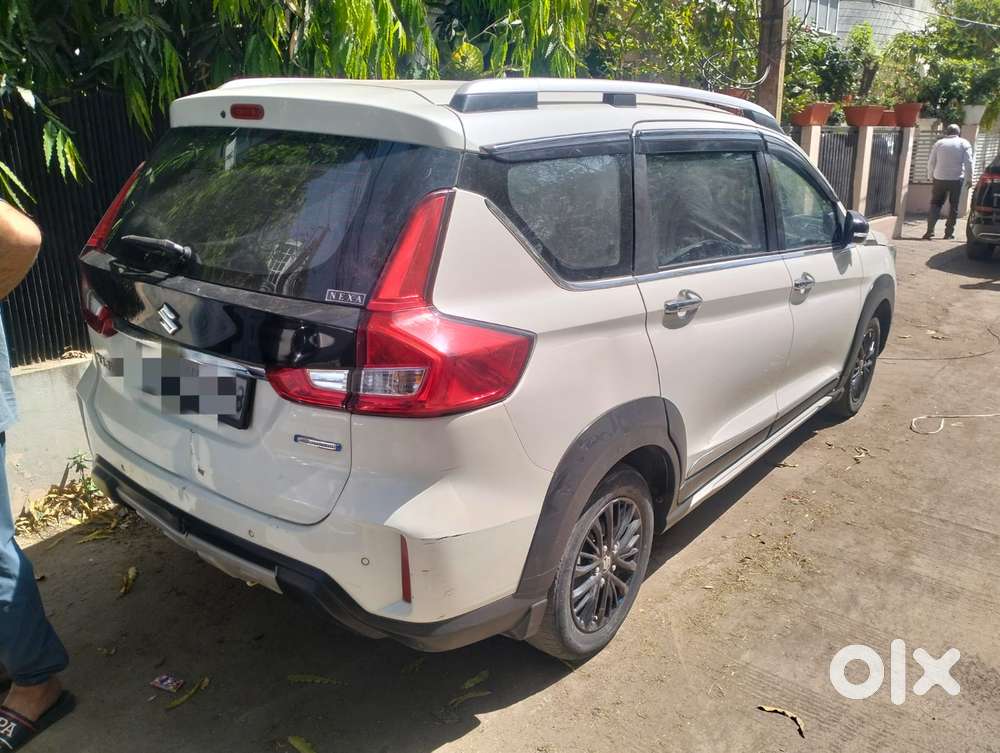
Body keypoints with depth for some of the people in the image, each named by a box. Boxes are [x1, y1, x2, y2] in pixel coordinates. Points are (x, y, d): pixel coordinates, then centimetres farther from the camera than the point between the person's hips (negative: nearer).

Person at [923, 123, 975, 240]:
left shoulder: (939, 143, 6)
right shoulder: (964, 144, 2)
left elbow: (931, 162, 6)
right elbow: (968, 163, -4)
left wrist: (931, 175, 17)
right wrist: (969, 178, 1)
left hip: (940, 178, 1)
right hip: (957, 179, -1)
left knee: (936, 203, 7)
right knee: (953, 206, 7)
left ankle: (930, 230, -8)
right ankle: (949, 233, 8)